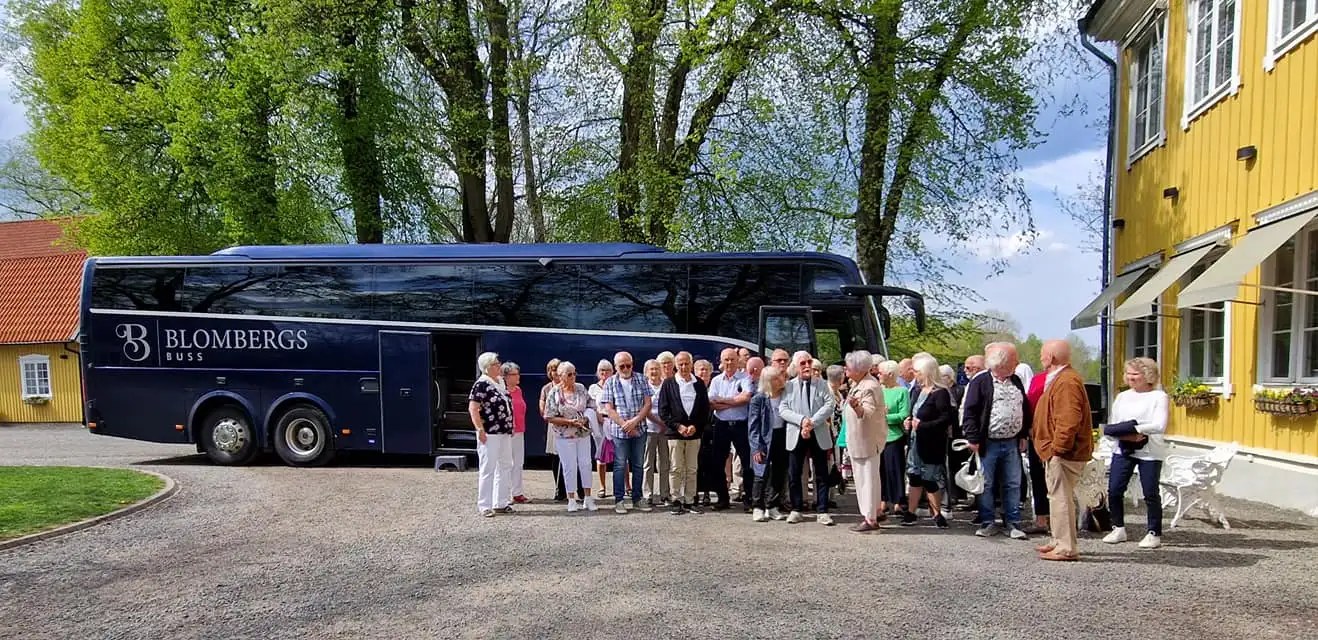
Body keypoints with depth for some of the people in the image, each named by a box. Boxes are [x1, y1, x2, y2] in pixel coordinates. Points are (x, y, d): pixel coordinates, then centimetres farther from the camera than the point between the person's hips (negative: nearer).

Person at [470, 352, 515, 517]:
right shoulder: (481, 384, -11)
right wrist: (480, 429, -21)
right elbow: (473, 408, -17)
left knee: (505, 467, 13)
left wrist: (510, 426, 18)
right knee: (488, 469, -3)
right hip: (489, 434, -9)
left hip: (505, 433, 9)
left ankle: (501, 503, 24)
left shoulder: (500, 382, 13)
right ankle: (485, 506, 5)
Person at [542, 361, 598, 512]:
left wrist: (586, 419, -8)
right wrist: (570, 422, -19)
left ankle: (587, 498, 16)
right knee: (569, 466, 1)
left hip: (583, 433, 4)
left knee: (585, 463, 6)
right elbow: (549, 417, -12)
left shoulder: (581, 388, 2)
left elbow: (590, 406, 12)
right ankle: (572, 500, 12)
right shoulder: (554, 393, -9)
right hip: (564, 436, -3)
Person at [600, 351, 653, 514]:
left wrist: (635, 421, -12)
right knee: (620, 465, 1)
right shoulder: (610, 383, 0)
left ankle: (637, 499, 17)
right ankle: (619, 501, 7)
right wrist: (625, 425, -12)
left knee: (638, 465, 8)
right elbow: (609, 409, -4)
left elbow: (647, 404, 0)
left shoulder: (641, 380, 4)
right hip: (619, 431, -2)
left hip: (639, 429, 2)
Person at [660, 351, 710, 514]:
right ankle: (676, 500, 9)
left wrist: (696, 426, -6)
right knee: (676, 469, 1)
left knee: (692, 470, 5)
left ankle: (689, 501, 12)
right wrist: (677, 426, -10)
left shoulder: (699, 383, 8)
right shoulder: (668, 384, 2)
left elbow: (706, 408, 7)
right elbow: (663, 410, -1)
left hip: (695, 433, 2)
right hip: (675, 433, -2)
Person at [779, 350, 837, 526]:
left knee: (822, 474, 3)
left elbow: (829, 405, -5)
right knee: (794, 474, 3)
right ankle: (796, 510, 14)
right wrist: (802, 420, -18)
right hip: (796, 435, 0)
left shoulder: (822, 385, 8)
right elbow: (783, 409, -3)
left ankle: (822, 511, 9)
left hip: (819, 435, 0)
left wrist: (812, 422, -17)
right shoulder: (788, 386, 6)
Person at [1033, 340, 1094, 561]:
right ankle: (1059, 542, 27)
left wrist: (1058, 447, -22)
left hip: (1064, 453, -11)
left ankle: (1066, 548, -3)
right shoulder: (1059, 379, 17)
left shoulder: (1067, 382, -19)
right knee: (1059, 497, 17)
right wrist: (1053, 447, 23)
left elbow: (1069, 420, -26)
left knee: (1061, 497, -7)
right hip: (1059, 452, 11)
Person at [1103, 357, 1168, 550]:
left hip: (1149, 452, -4)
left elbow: (1159, 425, -15)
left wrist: (1135, 428, -16)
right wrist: (1125, 435, -11)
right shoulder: (1122, 397, 14)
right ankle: (1118, 528, 15)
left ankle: (1154, 533, 14)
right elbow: (1111, 427, 7)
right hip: (1122, 450, 5)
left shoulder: (1158, 396, -1)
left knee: (1150, 493, 2)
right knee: (1114, 489, 0)